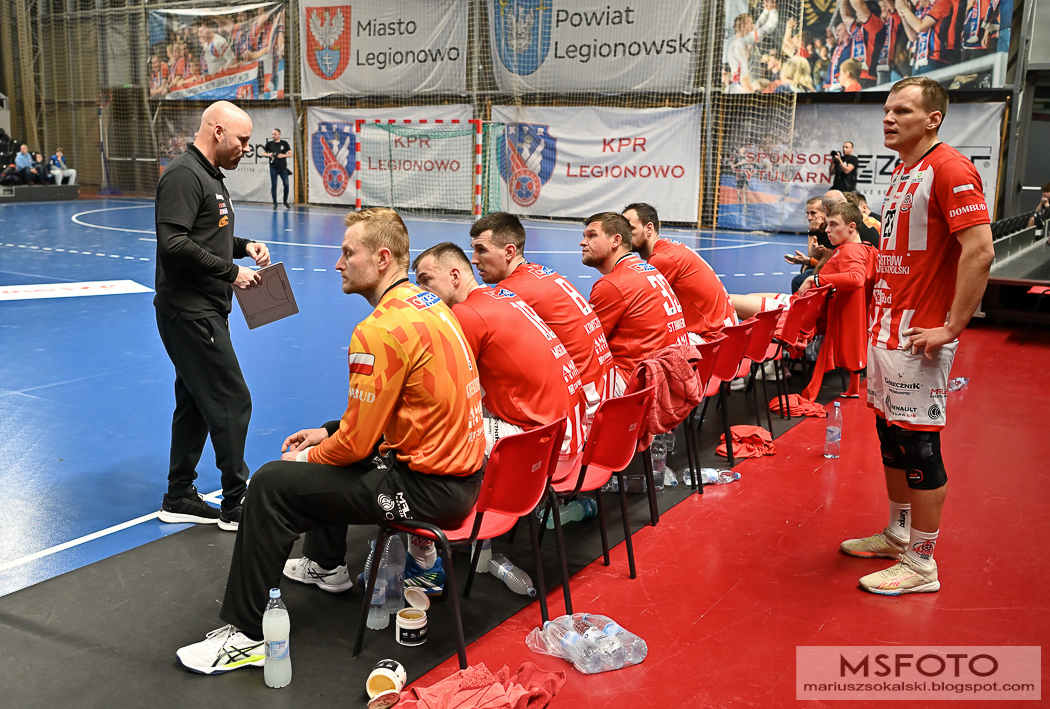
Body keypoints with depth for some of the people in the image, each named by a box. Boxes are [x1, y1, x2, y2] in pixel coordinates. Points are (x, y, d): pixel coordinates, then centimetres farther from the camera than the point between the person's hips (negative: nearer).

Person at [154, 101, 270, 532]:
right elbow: (174, 243, -25)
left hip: (204, 311, 11)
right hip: (189, 313, -11)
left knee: (196, 403, 15)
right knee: (231, 402, -7)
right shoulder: (184, 176, -16)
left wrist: (244, 246, 9)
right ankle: (236, 505, 3)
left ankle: (179, 498, 25)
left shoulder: (210, 177, 17)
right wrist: (231, 271, -19)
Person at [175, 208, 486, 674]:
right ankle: (326, 565, 48)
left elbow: (357, 441, -17)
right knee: (325, 455, 30)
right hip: (462, 469, 10)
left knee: (272, 484, -6)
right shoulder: (428, 305, 9)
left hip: (428, 486, -10)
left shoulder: (381, 329, -22)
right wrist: (328, 433, 17)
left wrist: (308, 457, 3)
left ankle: (244, 634, 4)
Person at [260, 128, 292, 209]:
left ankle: (285, 202, 12)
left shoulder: (284, 143, 5)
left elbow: (290, 154, 5)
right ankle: (275, 203, 8)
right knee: (273, 185, 0)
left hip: (283, 168, 0)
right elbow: (263, 153, 12)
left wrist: (283, 155, -12)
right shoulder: (269, 144, 6)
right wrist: (268, 155, -9)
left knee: (286, 184, -4)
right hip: (273, 168, 0)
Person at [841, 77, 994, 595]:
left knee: (918, 445, -2)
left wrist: (950, 329, -21)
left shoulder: (949, 169, -14)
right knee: (891, 437, 17)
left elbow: (980, 251, -21)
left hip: (918, 336, -9)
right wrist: (881, 317, 18)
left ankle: (921, 563, 9)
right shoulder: (902, 173, 16)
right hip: (885, 330, 9)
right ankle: (898, 534, 32)